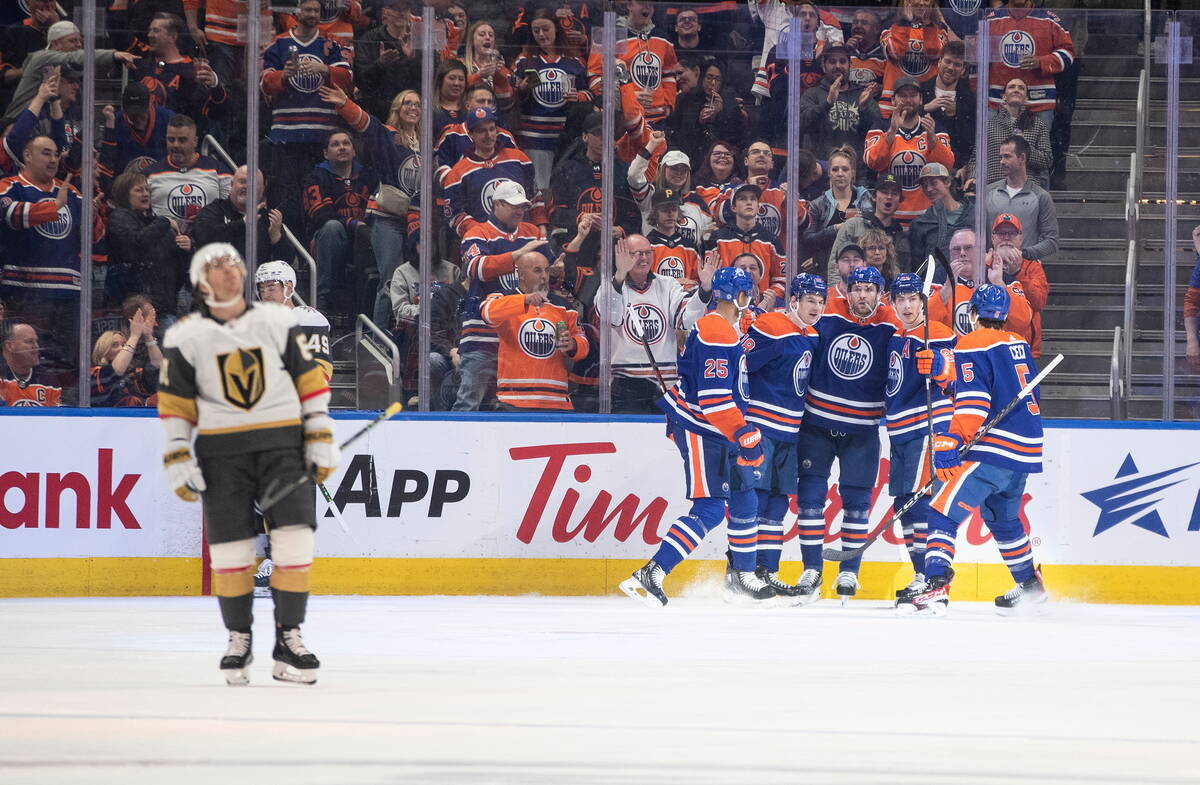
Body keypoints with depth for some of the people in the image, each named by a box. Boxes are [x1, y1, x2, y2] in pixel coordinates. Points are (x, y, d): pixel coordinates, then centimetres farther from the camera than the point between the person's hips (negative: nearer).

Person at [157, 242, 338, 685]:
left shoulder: (279, 323, 5)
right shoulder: (186, 338, 2)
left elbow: (309, 382, 8)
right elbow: (174, 404, 4)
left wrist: (321, 440, 4)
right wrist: (178, 461, -2)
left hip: (283, 444, 1)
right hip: (221, 451, 0)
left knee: (294, 542, -8)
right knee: (230, 548, -2)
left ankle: (288, 638, 0)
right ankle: (238, 639, 14)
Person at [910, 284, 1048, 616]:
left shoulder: (972, 345, -9)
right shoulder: (1018, 344, 15)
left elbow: (973, 402, -20)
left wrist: (950, 443, -26)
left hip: (993, 450, -9)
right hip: (1027, 449, 9)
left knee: (944, 511, -12)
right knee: (1003, 519, 29)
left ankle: (936, 589, -27)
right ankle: (1030, 585, 41)